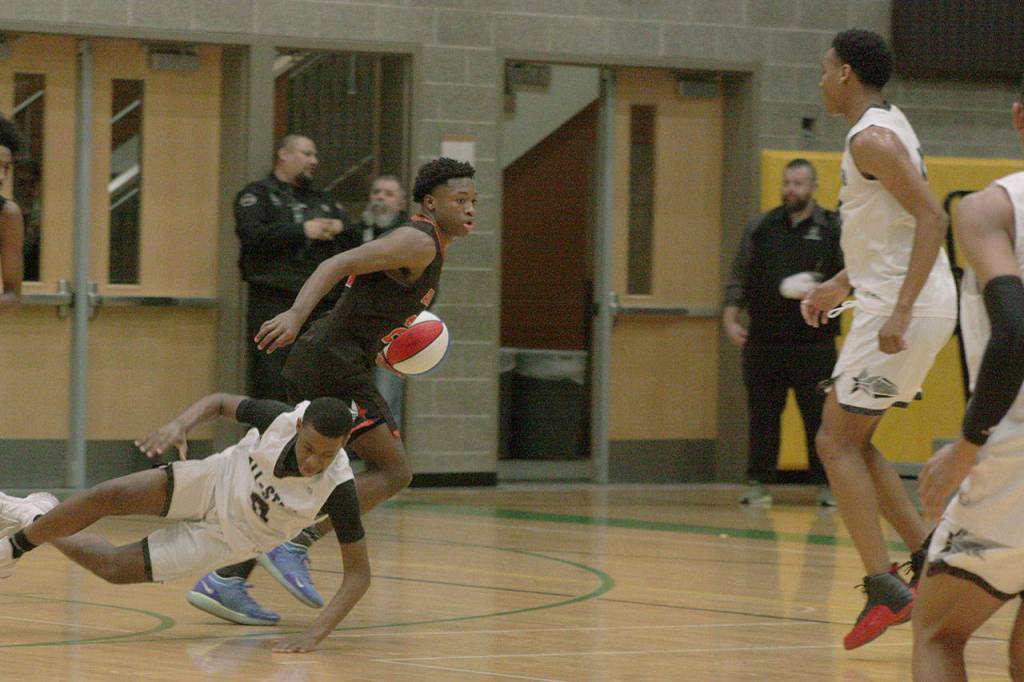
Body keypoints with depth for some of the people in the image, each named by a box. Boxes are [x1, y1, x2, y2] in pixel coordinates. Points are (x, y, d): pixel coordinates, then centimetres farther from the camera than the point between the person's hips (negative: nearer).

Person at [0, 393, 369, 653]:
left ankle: (42, 532, 27)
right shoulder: (281, 417, -25)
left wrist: (316, 632, -39)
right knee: (107, 496, -21)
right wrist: (180, 424, -24)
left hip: (224, 536, -1)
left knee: (113, 567, -3)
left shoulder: (338, 489, -31)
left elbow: (359, 573, -25)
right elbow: (218, 402, -4)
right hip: (212, 483, 1)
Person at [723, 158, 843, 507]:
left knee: (819, 414, 0)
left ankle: (826, 485, 7)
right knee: (762, 414, 4)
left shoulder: (834, 228, 4)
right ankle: (758, 482, 9)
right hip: (764, 340, 2)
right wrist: (730, 318, 1)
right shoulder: (761, 227, 10)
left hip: (814, 342, -2)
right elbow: (740, 277, 12)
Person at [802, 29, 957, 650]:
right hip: (901, 302, 10)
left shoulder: (871, 138, -14)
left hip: (899, 307, -10)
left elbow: (932, 219, -23)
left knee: (838, 442, -6)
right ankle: (928, 557, 10)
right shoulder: (892, 128, 17)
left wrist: (900, 310, -28)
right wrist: (841, 287, 29)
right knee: (851, 440, 15)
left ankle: (885, 587, -11)